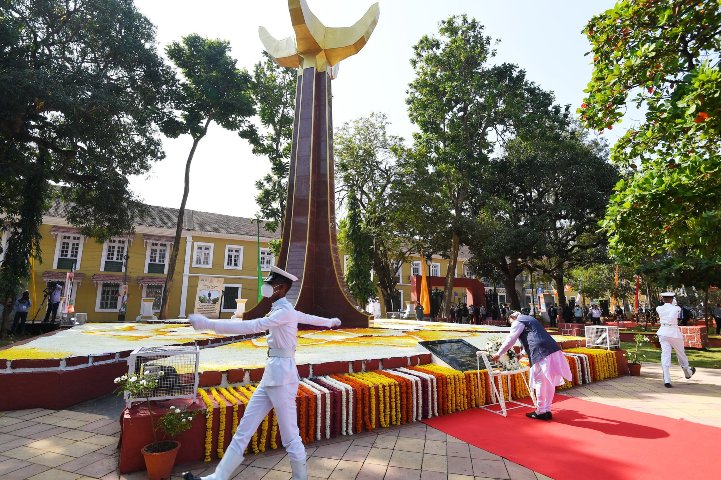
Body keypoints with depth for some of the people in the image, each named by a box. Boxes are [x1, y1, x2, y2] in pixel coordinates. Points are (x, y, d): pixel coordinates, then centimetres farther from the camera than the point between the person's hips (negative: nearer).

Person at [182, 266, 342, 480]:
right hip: (271, 374, 9)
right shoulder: (282, 310, 13)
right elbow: (310, 318, 28)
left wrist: (209, 324, -27)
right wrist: (330, 322, 48)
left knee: (290, 437, 3)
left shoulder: (284, 311, -15)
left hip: (282, 375, -9)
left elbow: (251, 327, -26)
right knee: (244, 429, 11)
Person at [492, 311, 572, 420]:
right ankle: (547, 410, 19)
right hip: (552, 350, 9)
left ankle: (540, 412, 7)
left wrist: (498, 354, 7)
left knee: (540, 382, 0)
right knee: (549, 382, 12)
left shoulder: (518, 322, 4)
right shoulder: (529, 320, 30)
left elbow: (510, 339, 0)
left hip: (542, 353, -9)